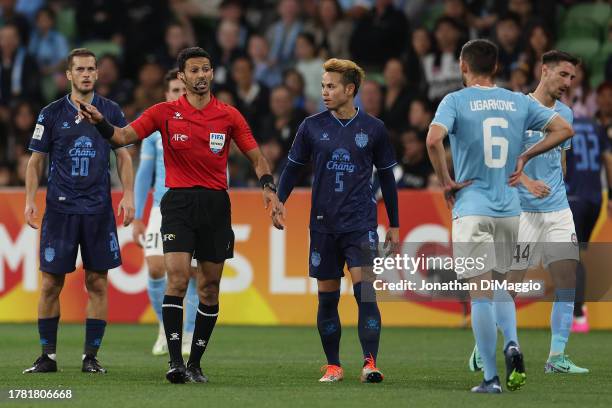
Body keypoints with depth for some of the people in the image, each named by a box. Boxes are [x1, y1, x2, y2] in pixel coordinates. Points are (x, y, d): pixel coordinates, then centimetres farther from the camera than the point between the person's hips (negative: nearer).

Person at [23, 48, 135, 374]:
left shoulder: (110, 111, 5)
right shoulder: (51, 114, 3)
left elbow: (123, 156, 10)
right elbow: (36, 160, 7)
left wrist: (128, 195, -2)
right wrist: (30, 199, -3)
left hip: (99, 210, 1)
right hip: (60, 209, -1)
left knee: (97, 283, 1)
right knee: (51, 283, -1)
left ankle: (91, 356, 7)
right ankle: (47, 356, 8)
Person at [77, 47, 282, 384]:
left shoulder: (229, 116, 5)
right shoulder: (165, 113, 2)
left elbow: (256, 157, 8)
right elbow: (123, 136, -4)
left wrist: (268, 186, -9)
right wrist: (100, 122, -24)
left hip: (216, 204, 2)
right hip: (178, 202, -2)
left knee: (209, 287, 5)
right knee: (177, 278, -17)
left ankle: (195, 363, 15)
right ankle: (175, 361, -18)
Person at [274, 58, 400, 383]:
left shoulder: (373, 129, 2)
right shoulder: (312, 127, 3)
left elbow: (387, 176, 10)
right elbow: (293, 167, 11)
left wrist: (394, 225, 12)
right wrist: (278, 203, -3)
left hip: (361, 223, -2)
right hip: (323, 224, 2)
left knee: (365, 292, -15)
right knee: (327, 297, 5)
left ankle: (370, 363, -16)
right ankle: (333, 366, 15)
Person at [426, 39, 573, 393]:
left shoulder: (455, 101, -5)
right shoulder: (519, 102, 6)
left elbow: (433, 140, -21)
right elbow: (564, 129, 3)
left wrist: (446, 182, -8)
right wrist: (525, 156, 9)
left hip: (472, 209, -4)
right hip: (510, 208, 4)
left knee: (481, 295, -2)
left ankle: (491, 378, -3)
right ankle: (512, 343, -4)